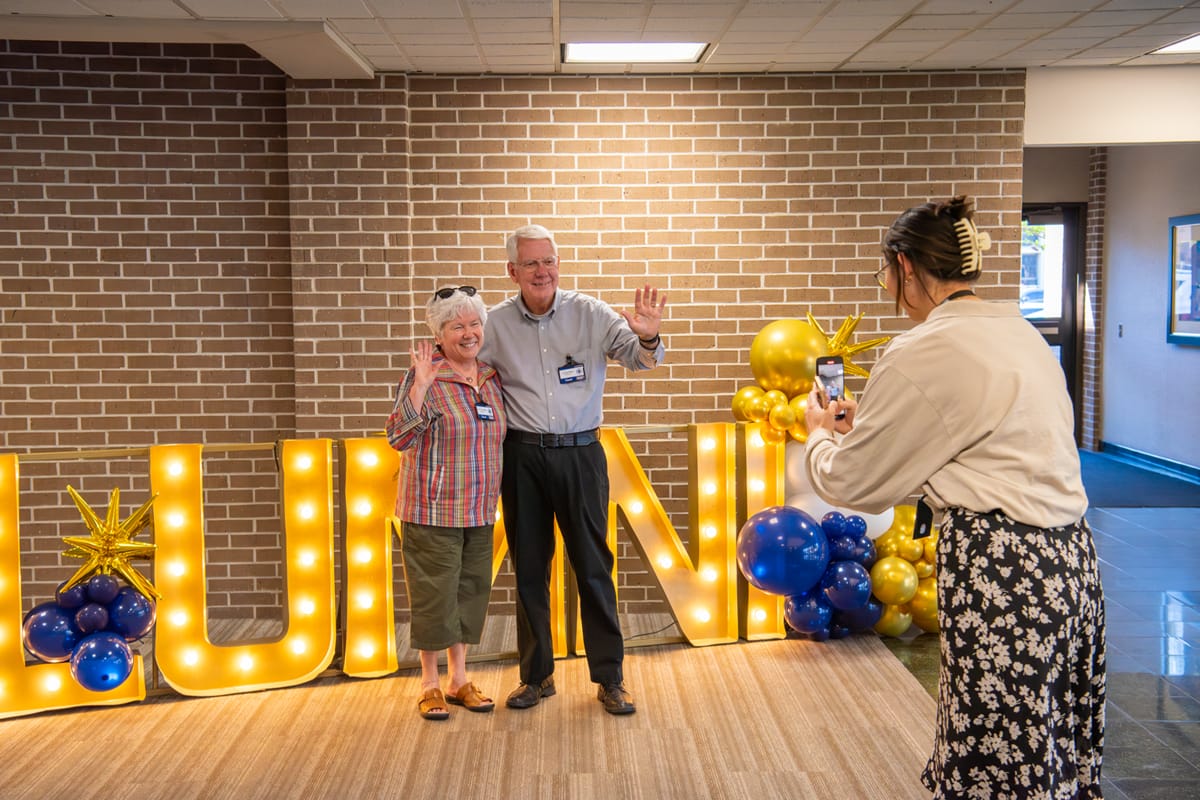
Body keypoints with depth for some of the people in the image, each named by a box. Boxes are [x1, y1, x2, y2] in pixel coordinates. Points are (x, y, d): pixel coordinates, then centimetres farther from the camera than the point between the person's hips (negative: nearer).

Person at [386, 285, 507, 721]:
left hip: (479, 512, 6)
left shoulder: (492, 377, 8)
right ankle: (430, 684, 17)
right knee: (434, 595, 1)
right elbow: (399, 437, -20)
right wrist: (421, 386, -27)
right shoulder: (424, 377, -11)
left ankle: (459, 680, 26)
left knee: (469, 592, 13)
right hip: (432, 511, -6)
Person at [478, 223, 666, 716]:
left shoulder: (589, 313, -3)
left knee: (593, 568, 4)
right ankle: (536, 675, 25)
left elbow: (640, 360, -4)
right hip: (523, 457, 2)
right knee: (528, 569, 11)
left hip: (580, 454, -1)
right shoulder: (497, 324, 1)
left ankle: (609, 678, 14)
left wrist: (647, 338, -25)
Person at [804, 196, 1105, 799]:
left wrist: (820, 432, 17)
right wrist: (866, 423, 24)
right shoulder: (1018, 332, 12)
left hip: (1001, 568, -9)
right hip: (1068, 552, 9)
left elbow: (848, 482, -4)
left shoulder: (922, 354, -13)